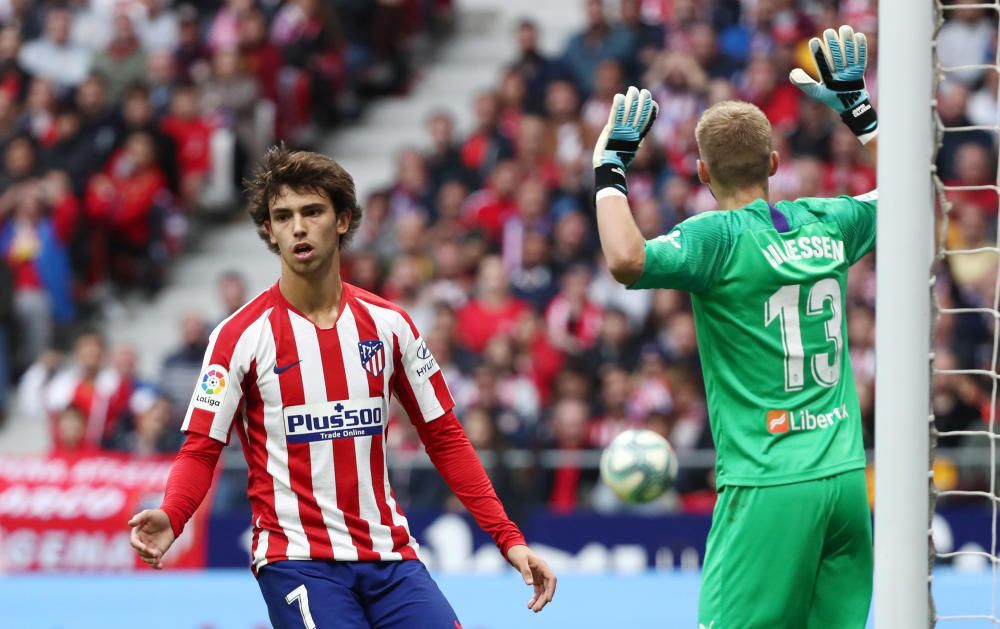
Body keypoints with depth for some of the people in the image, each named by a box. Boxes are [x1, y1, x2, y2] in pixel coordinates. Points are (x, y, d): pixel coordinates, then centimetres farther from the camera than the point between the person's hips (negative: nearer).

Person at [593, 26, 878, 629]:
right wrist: (856, 105, 34)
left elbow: (626, 258, -27)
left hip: (768, 484, -6)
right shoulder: (827, 223, 9)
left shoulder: (719, 236, -9)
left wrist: (611, 166, -12)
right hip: (845, 474, 6)